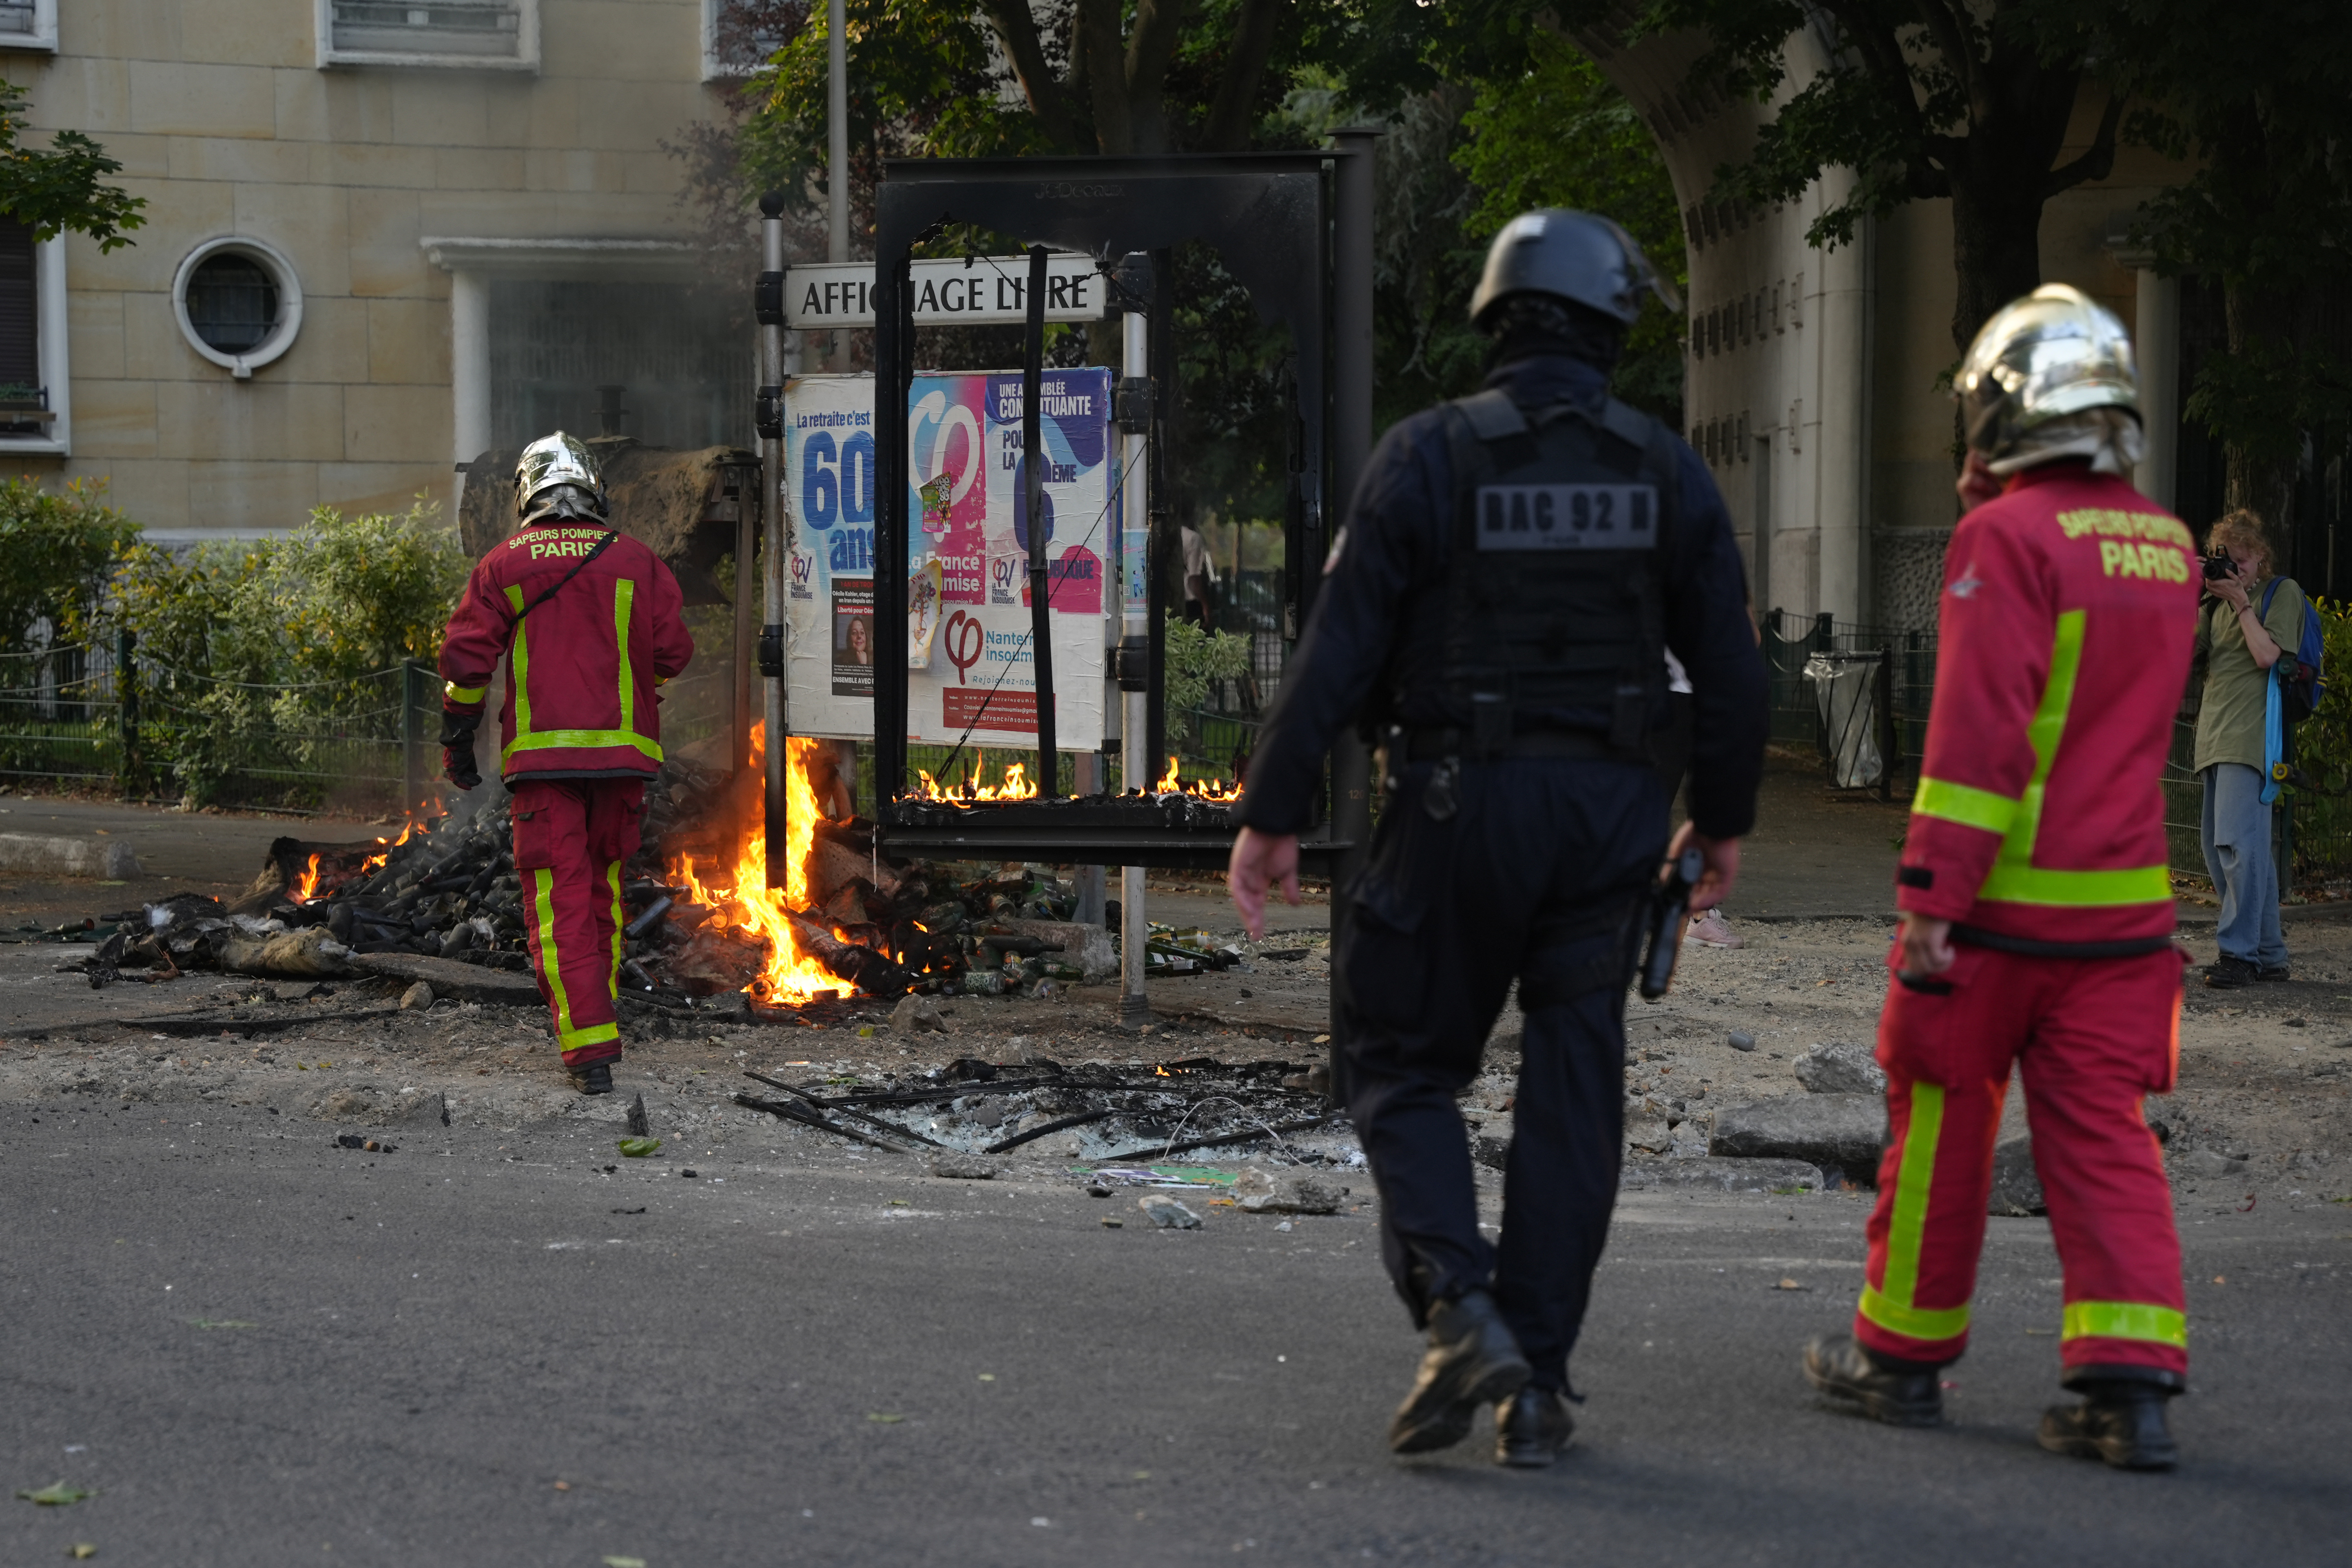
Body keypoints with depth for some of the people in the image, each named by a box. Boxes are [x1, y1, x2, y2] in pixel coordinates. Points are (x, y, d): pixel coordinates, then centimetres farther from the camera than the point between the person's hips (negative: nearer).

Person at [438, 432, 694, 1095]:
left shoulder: (503, 565, 3)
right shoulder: (636, 562, 6)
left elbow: (466, 658, 0)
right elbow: (672, 650, 5)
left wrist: (457, 740, 10)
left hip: (541, 752, -2)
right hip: (622, 749, 2)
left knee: (559, 900, -3)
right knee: (603, 886, 19)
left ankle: (589, 1047, -13)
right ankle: (597, 1017, 30)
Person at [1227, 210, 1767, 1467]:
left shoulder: (1430, 455, -7)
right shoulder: (1666, 472, 2)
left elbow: (1339, 648, -10)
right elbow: (1729, 668, 6)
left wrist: (1271, 815, -4)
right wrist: (1724, 820, 19)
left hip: (1459, 801, -3)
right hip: (1609, 813, 3)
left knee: (1399, 1064, 9)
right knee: (1571, 1093, 8)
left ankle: (1459, 1311, -11)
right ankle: (1536, 1386, 9)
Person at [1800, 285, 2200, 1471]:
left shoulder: (2009, 538, -13)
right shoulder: (2166, 547, 10)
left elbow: (1978, 733, -20)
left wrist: (1932, 894, -20)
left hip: (2002, 901, -6)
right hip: (2125, 900, 6)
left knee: (1941, 1126, 8)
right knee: (2104, 1138, 5)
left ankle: (1902, 1352, 21)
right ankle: (2130, 1380, -5)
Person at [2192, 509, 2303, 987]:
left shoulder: (2282, 593, 2)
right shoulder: (2217, 602, 20)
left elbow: (2267, 656, -10)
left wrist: (2242, 603, -7)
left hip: (2251, 733, -8)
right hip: (2216, 735, 8)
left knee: (2237, 842, -18)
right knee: (2219, 850, 7)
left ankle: (2240, 952, -17)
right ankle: (2268, 953, 13)